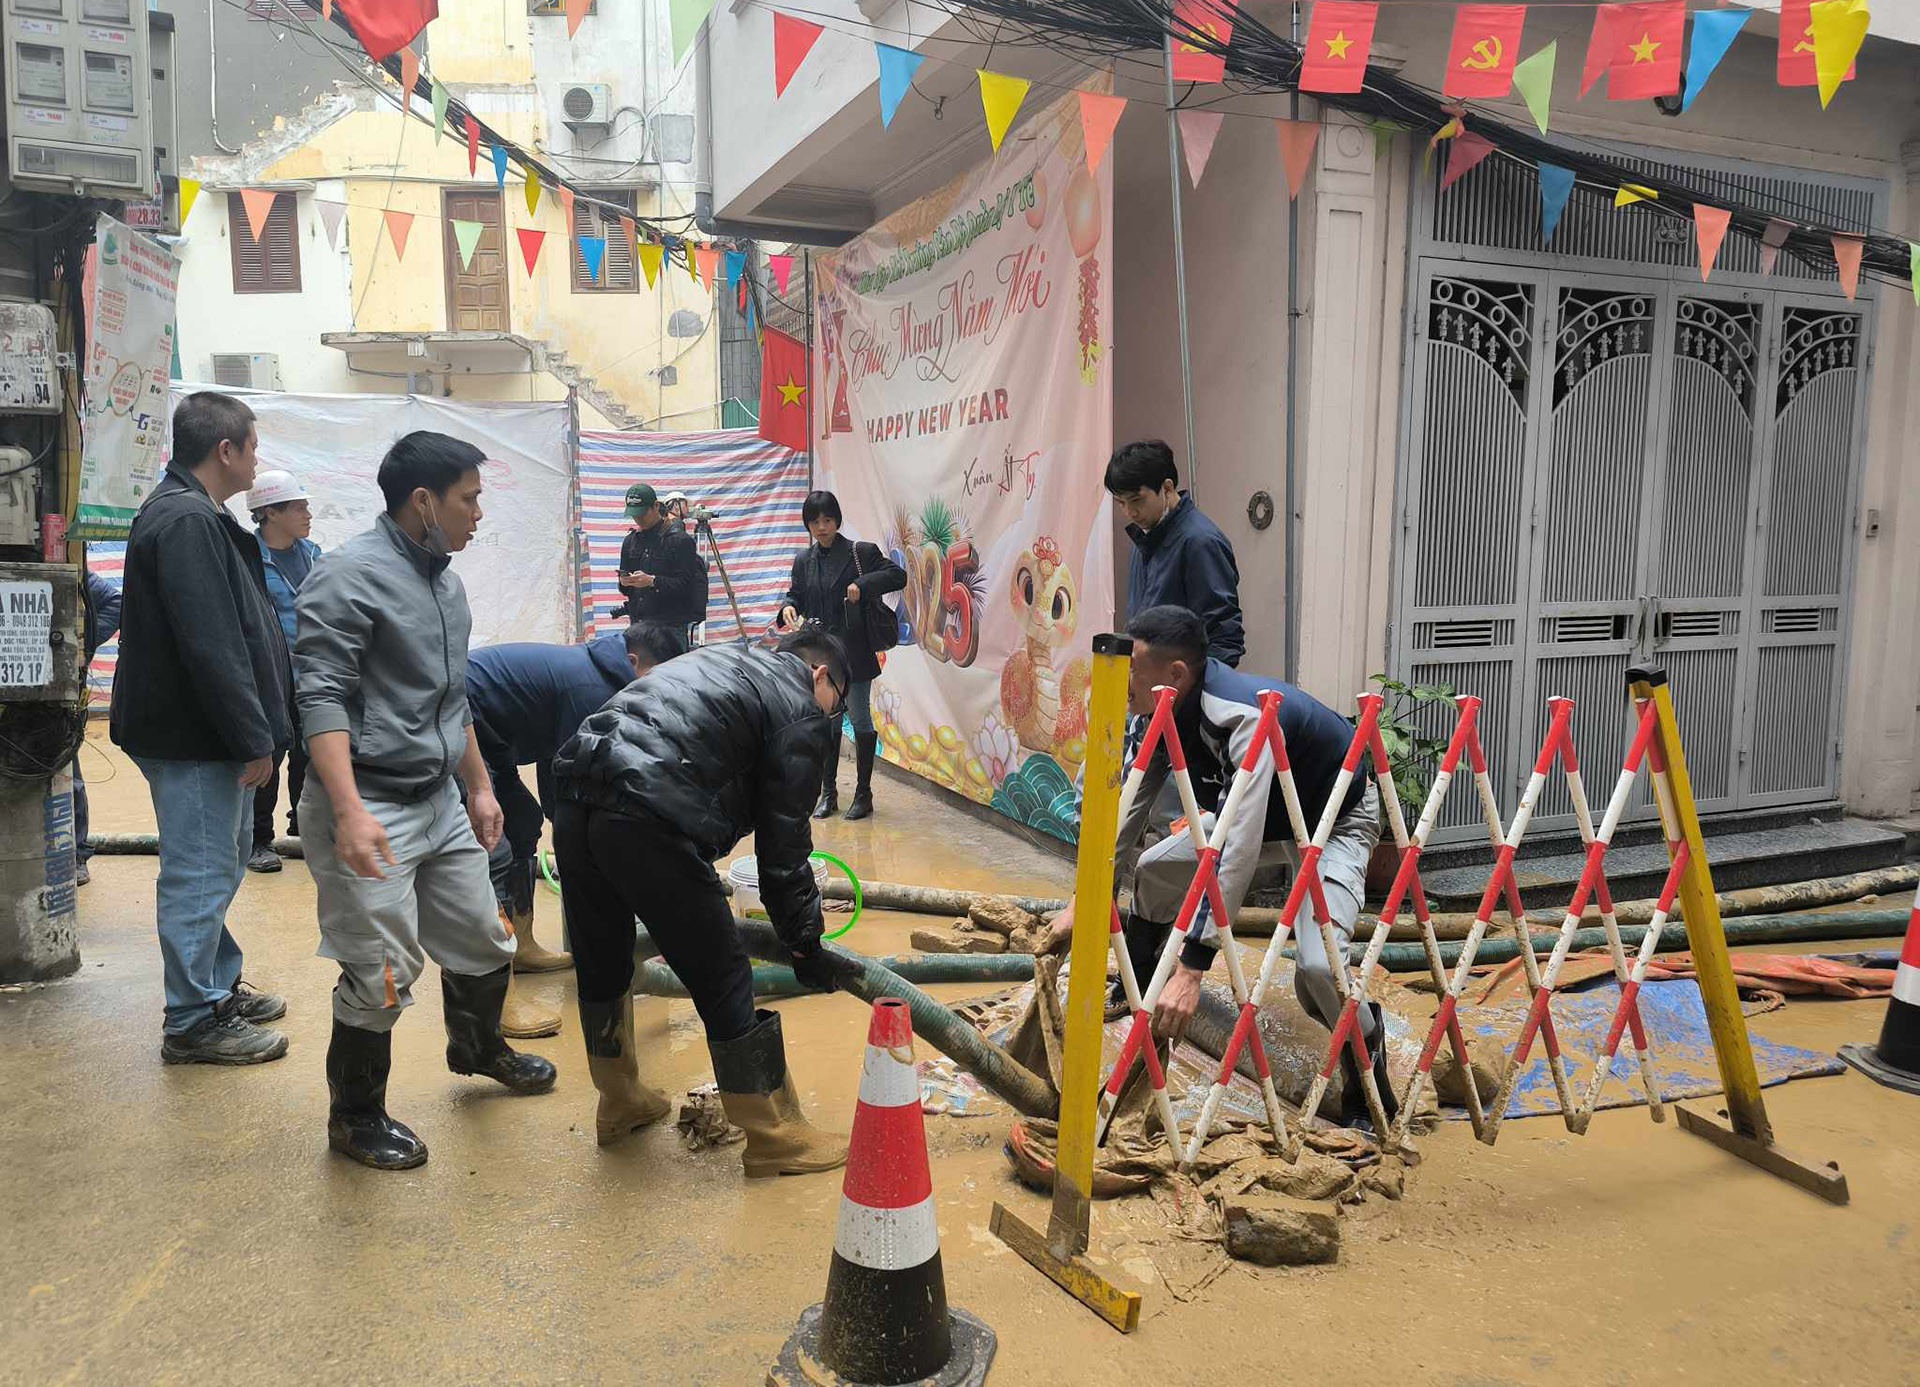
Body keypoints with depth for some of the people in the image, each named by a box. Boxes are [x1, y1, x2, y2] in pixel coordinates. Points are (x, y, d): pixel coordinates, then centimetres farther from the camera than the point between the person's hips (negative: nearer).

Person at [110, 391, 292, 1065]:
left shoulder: (190, 512, 15)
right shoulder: (187, 522, -20)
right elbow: (212, 647, -25)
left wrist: (254, 731, 18)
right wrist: (254, 739, -19)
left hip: (202, 733, 11)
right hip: (194, 739, -11)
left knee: (221, 861, 20)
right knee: (200, 873, -1)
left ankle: (218, 986, 34)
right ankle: (194, 1023, 11)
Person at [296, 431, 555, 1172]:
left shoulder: (444, 581, 12)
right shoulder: (349, 574, -14)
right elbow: (322, 699, -19)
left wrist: (479, 787, 22)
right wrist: (349, 813, -27)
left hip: (440, 803, 8)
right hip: (371, 808, -8)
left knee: (483, 945, 18)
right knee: (380, 976, -1)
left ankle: (477, 1045, 45)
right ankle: (356, 1117, 21)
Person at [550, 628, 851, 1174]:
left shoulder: (720, 661, 31)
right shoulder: (799, 707, 7)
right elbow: (783, 839, 4)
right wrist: (804, 942, 13)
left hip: (575, 802, 9)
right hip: (646, 824, -9)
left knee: (600, 965, 24)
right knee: (723, 981, 4)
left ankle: (620, 1103, 44)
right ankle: (776, 1138, 16)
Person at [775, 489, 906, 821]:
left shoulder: (861, 553, -4)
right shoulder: (803, 560, 10)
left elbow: (897, 575, -6)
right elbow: (795, 593, 17)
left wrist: (863, 584, -21)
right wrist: (788, 607, -6)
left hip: (854, 653, -4)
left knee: (860, 719, 1)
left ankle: (863, 793, 10)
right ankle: (828, 792, 19)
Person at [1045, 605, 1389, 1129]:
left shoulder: (1245, 717, -42)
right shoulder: (1156, 716, -16)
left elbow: (1237, 850, -47)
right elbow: (1130, 807, -3)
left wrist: (1192, 968, -50)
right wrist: (1083, 900, -4)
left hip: (1336, 818, -8)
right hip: (1263, 810, 8)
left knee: (1317, 964, -26)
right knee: (1153, 869, 4)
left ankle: (1366, 1055, 6)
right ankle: (1136, 992, 29)